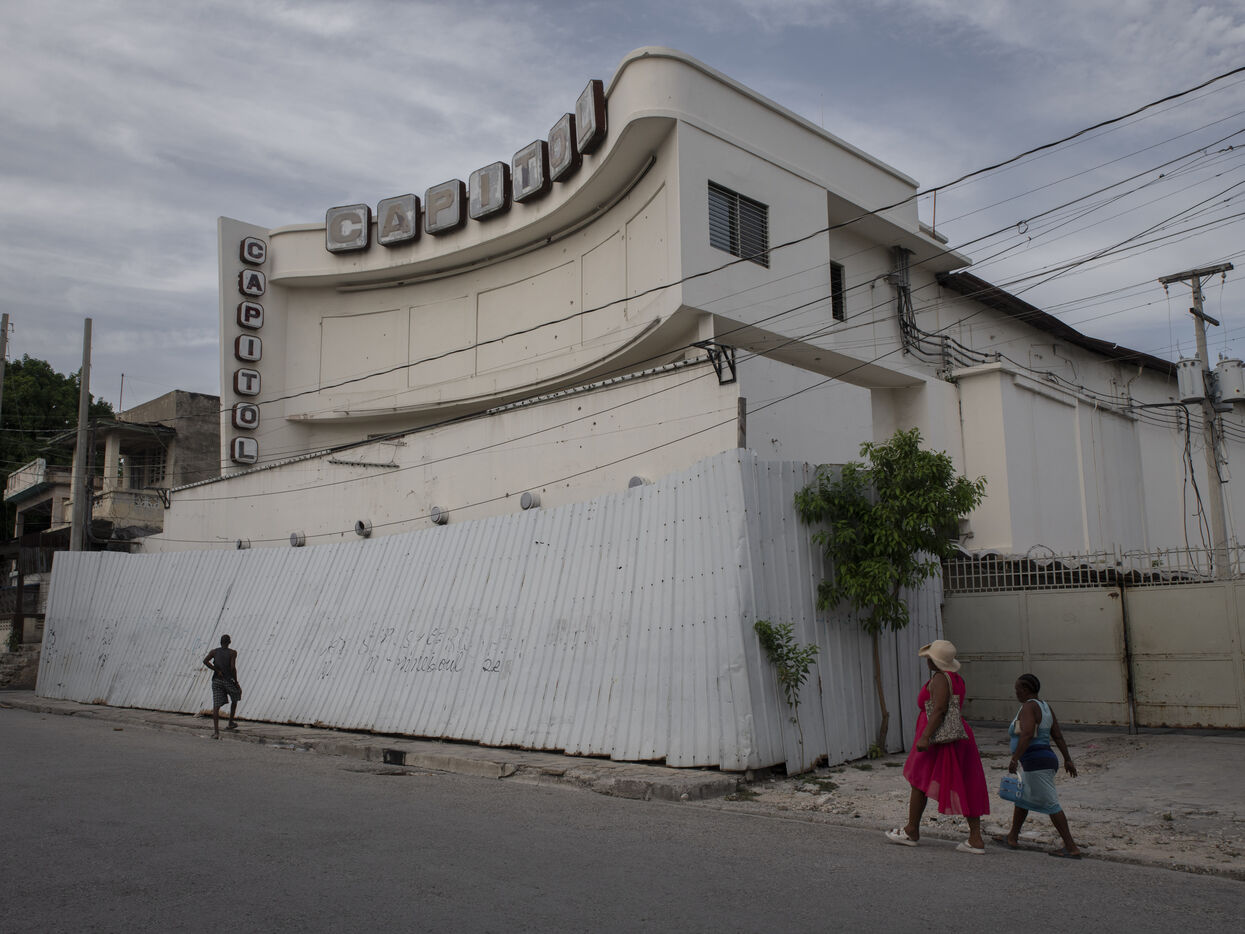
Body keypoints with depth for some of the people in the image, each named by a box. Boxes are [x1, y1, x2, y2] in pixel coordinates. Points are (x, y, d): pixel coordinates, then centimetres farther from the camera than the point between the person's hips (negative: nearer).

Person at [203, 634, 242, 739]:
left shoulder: (214, 651, 7)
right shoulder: (232, 653, -3)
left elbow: (205, 661, -11)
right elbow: (233, 667, -14)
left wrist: (217, 670, -6)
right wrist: (236, 682, -5)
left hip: (217, 680, 2)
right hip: (229, 680, -2)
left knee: (216, 706, -3)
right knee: (234, 699, 25)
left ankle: (216, 731, -15)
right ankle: (230, 723, 29)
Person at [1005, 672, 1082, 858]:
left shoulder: (1028, 706, -14)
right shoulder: (1045, 706, 13)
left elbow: (1027, 734, -27)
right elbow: (1058, 735, 14)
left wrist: (1015, 758, -29)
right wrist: (1067, 760, 18)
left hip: (1036, 763, -10)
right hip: (1047, 760, 10)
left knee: (1050, 804, -7)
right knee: (1021, 798, 22)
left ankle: (1072, 848, -6)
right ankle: (1013, 836, 33)